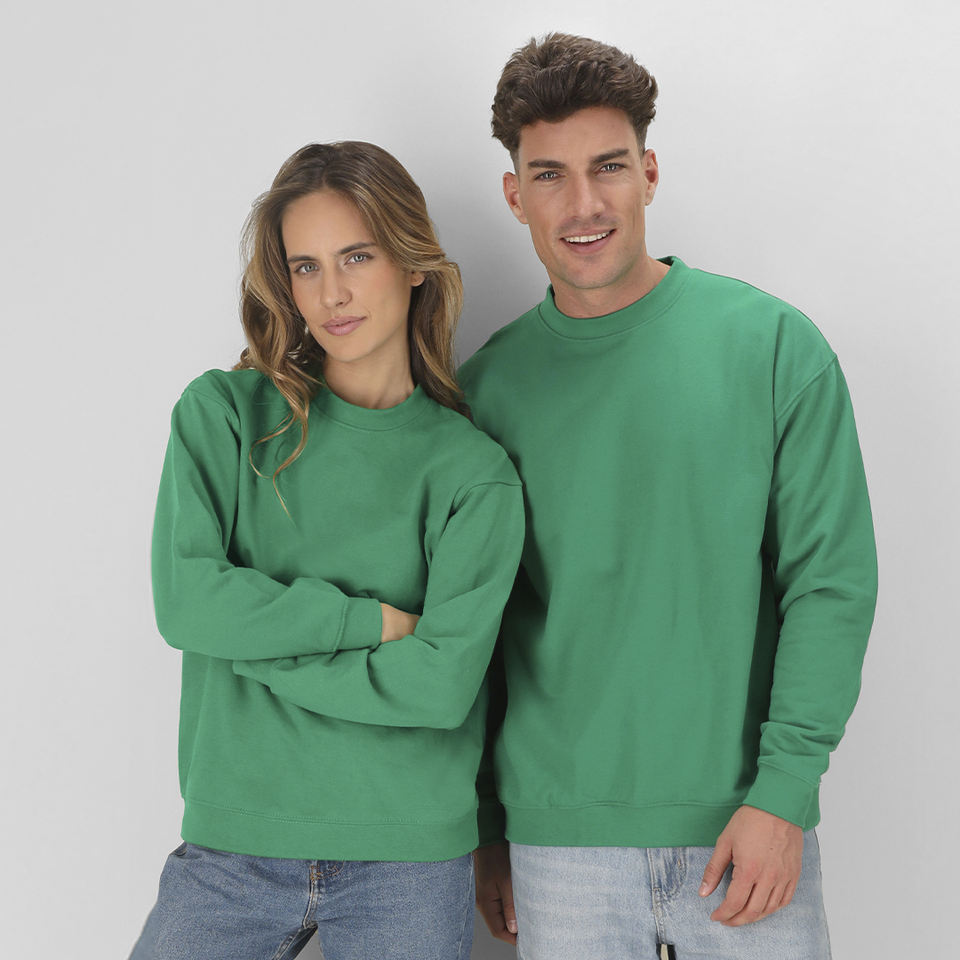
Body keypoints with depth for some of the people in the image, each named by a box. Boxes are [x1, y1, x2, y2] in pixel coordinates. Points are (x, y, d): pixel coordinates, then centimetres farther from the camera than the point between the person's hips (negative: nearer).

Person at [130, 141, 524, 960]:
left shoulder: (471, 469, -3)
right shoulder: (224, 414, 0)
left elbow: (442, 682, -12)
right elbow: (185, 600, -10)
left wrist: (259, 635, -10)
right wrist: (370, 618, -12)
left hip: (408, 861, 0)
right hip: (231, 845, 1)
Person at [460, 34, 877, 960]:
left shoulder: (773, 345, -3)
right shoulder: (487, 386, 2)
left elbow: (831, 579, -4)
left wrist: (783, 791, -10)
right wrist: (485, 830, 7)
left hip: (749, 823, -1)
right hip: (560, 840, 1)